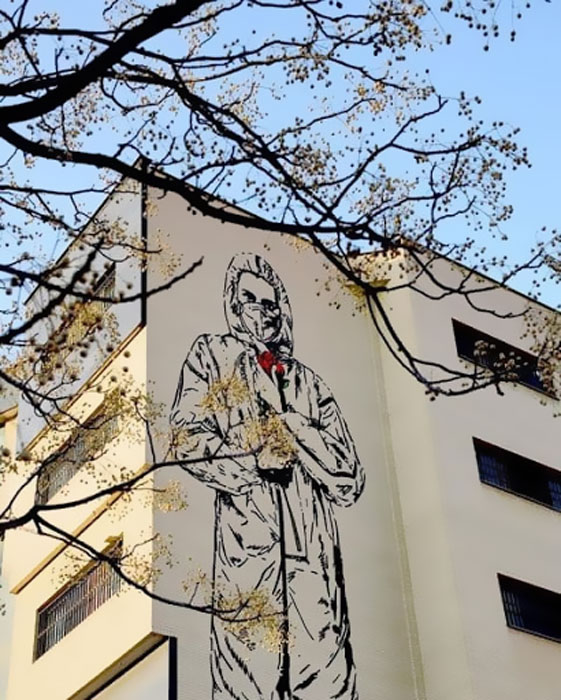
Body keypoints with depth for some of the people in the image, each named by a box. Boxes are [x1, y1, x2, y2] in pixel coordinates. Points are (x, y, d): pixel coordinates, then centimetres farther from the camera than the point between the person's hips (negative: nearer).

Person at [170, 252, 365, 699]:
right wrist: (254, 461, -6)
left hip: (312, 538, 3)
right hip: (248, 531, -2)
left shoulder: (308, 382, 22)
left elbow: (349, 482, 12)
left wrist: (287, 417, 3)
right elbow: (191, 442, 2)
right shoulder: (212, 356, 17)